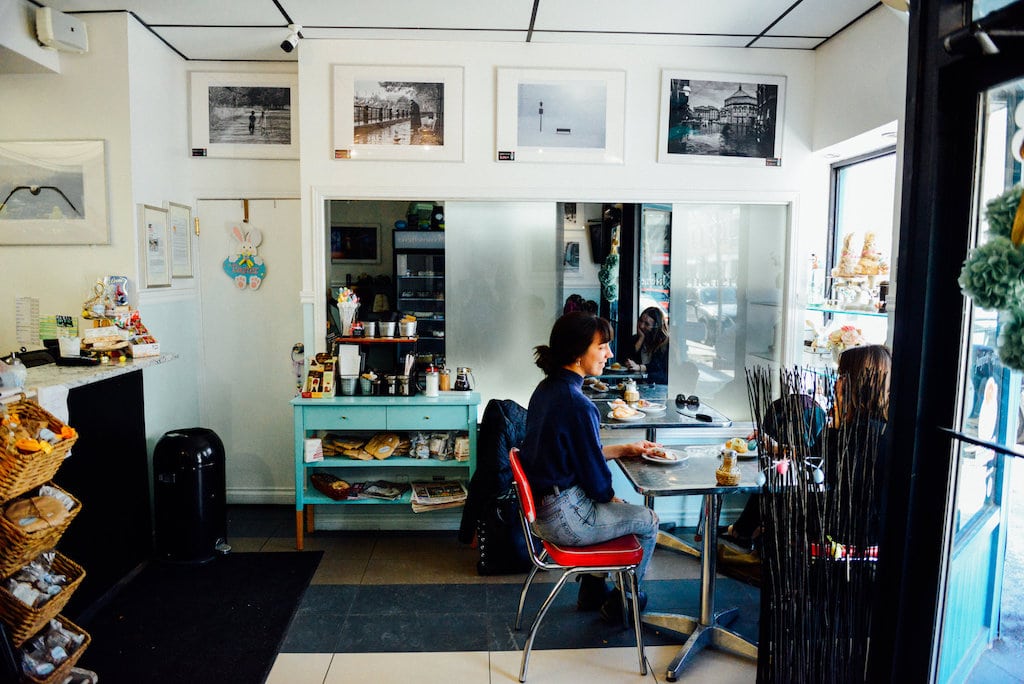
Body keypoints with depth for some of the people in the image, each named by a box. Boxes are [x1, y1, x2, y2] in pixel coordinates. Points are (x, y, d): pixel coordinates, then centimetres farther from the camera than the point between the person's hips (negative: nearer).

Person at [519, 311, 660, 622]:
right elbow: (596, 480, -19)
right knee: (648, 521, 11)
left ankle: (592, 591, 41)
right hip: (563, 518, -9)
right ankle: (620, 603, 33)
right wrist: (611, 497, 3)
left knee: (613, 507, 31)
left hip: (540, 508, 9)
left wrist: (626, 448, 16)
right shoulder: (577, 405, -27)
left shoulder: (546, 388, 2)